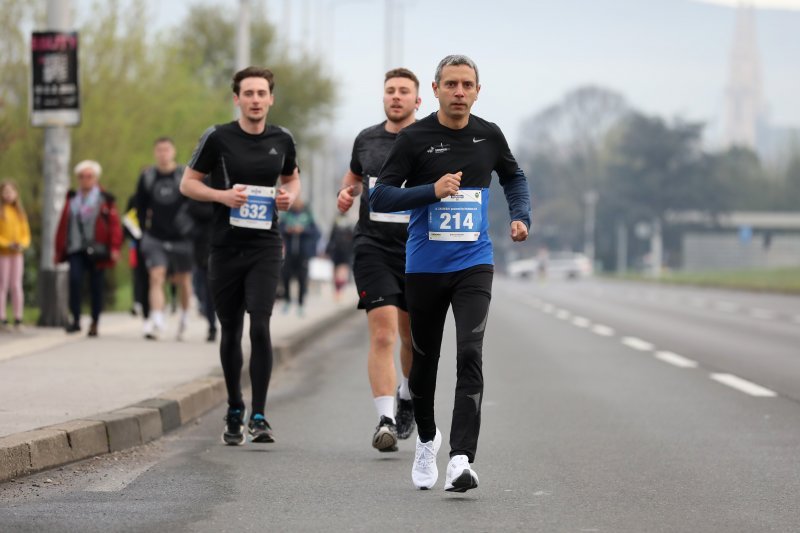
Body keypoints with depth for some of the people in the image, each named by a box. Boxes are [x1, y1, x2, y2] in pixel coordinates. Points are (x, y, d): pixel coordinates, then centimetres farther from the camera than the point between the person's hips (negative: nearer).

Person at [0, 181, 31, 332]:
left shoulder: (20, 212, 13)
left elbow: (26, 233, 14)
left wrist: (22, 244, -5)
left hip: (17, 254, 4)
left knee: (16, 286, 1)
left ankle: (18, 319, 3)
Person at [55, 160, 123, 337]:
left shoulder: (105, 200, 4)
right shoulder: (72, 199, 14)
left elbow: (115, 224, -1)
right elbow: (63, 225, 14)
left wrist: (114, 248, -10)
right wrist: (60, 249, 10)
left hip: (97, 250, -2)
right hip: (76, 249, 2)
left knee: (96, 287, 3)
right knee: (75, 279, -17)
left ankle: (94, 323, 14)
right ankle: (75, 320, -12)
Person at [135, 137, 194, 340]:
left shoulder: (186, 176, -3)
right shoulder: (147, 177, 3)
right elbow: (140, 207, 12)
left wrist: (192, 229, -1)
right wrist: (145, 229, 6)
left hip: (181, 238, 0)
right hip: (155, 238, 0)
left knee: (183, 280, 12)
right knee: (156, 277, -16)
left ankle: (184, 316, 36)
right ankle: (156, 320, -25)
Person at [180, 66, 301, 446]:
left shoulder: (282, 140, 6)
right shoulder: (218, 138, -2)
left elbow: (292, 177, 23)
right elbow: (188, 183, 3)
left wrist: (289, 196, 1)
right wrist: (222, 195, -14)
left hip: (265, 246, 0)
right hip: (225, 247, 0)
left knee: (260, 326, -14)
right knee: (230, 331, 9)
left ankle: (259, 418, -11)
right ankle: (234, 412, 26)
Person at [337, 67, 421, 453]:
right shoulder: (367, 139, 8)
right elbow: (354, 174, 27)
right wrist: (347, 192, 6)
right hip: (373, 247, 0)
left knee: (413, 339, 11)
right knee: (382, 334, -15)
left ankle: (408, 397, 40)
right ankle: (385, 419, -19)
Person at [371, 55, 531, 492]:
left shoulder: (489, 136, 4)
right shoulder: (414, 138, -6)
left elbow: (514, 177, 24)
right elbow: (379, 197, -10)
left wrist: (521, 216, 7)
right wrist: (433, 191, -23)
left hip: (474, 264, 1)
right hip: (424, 268, 0)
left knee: (470, 356, -16)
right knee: (424, 361, 13)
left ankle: (461, 460, -23)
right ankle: (427, 440, 39)